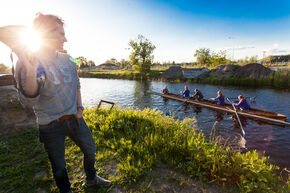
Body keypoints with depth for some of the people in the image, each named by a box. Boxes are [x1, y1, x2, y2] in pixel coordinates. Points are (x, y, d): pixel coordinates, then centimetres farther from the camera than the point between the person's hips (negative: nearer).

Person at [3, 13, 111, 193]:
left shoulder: (67, 59, 2)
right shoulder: (28, 61, -13)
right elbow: (29, 99, -24)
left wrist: (80, 107, 4)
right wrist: (29, 68, -38)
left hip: (74, 118, 5)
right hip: (51, 125, -5)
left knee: (91, 149, 18)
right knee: (59, 165, 14)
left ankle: (92, 178, 46)